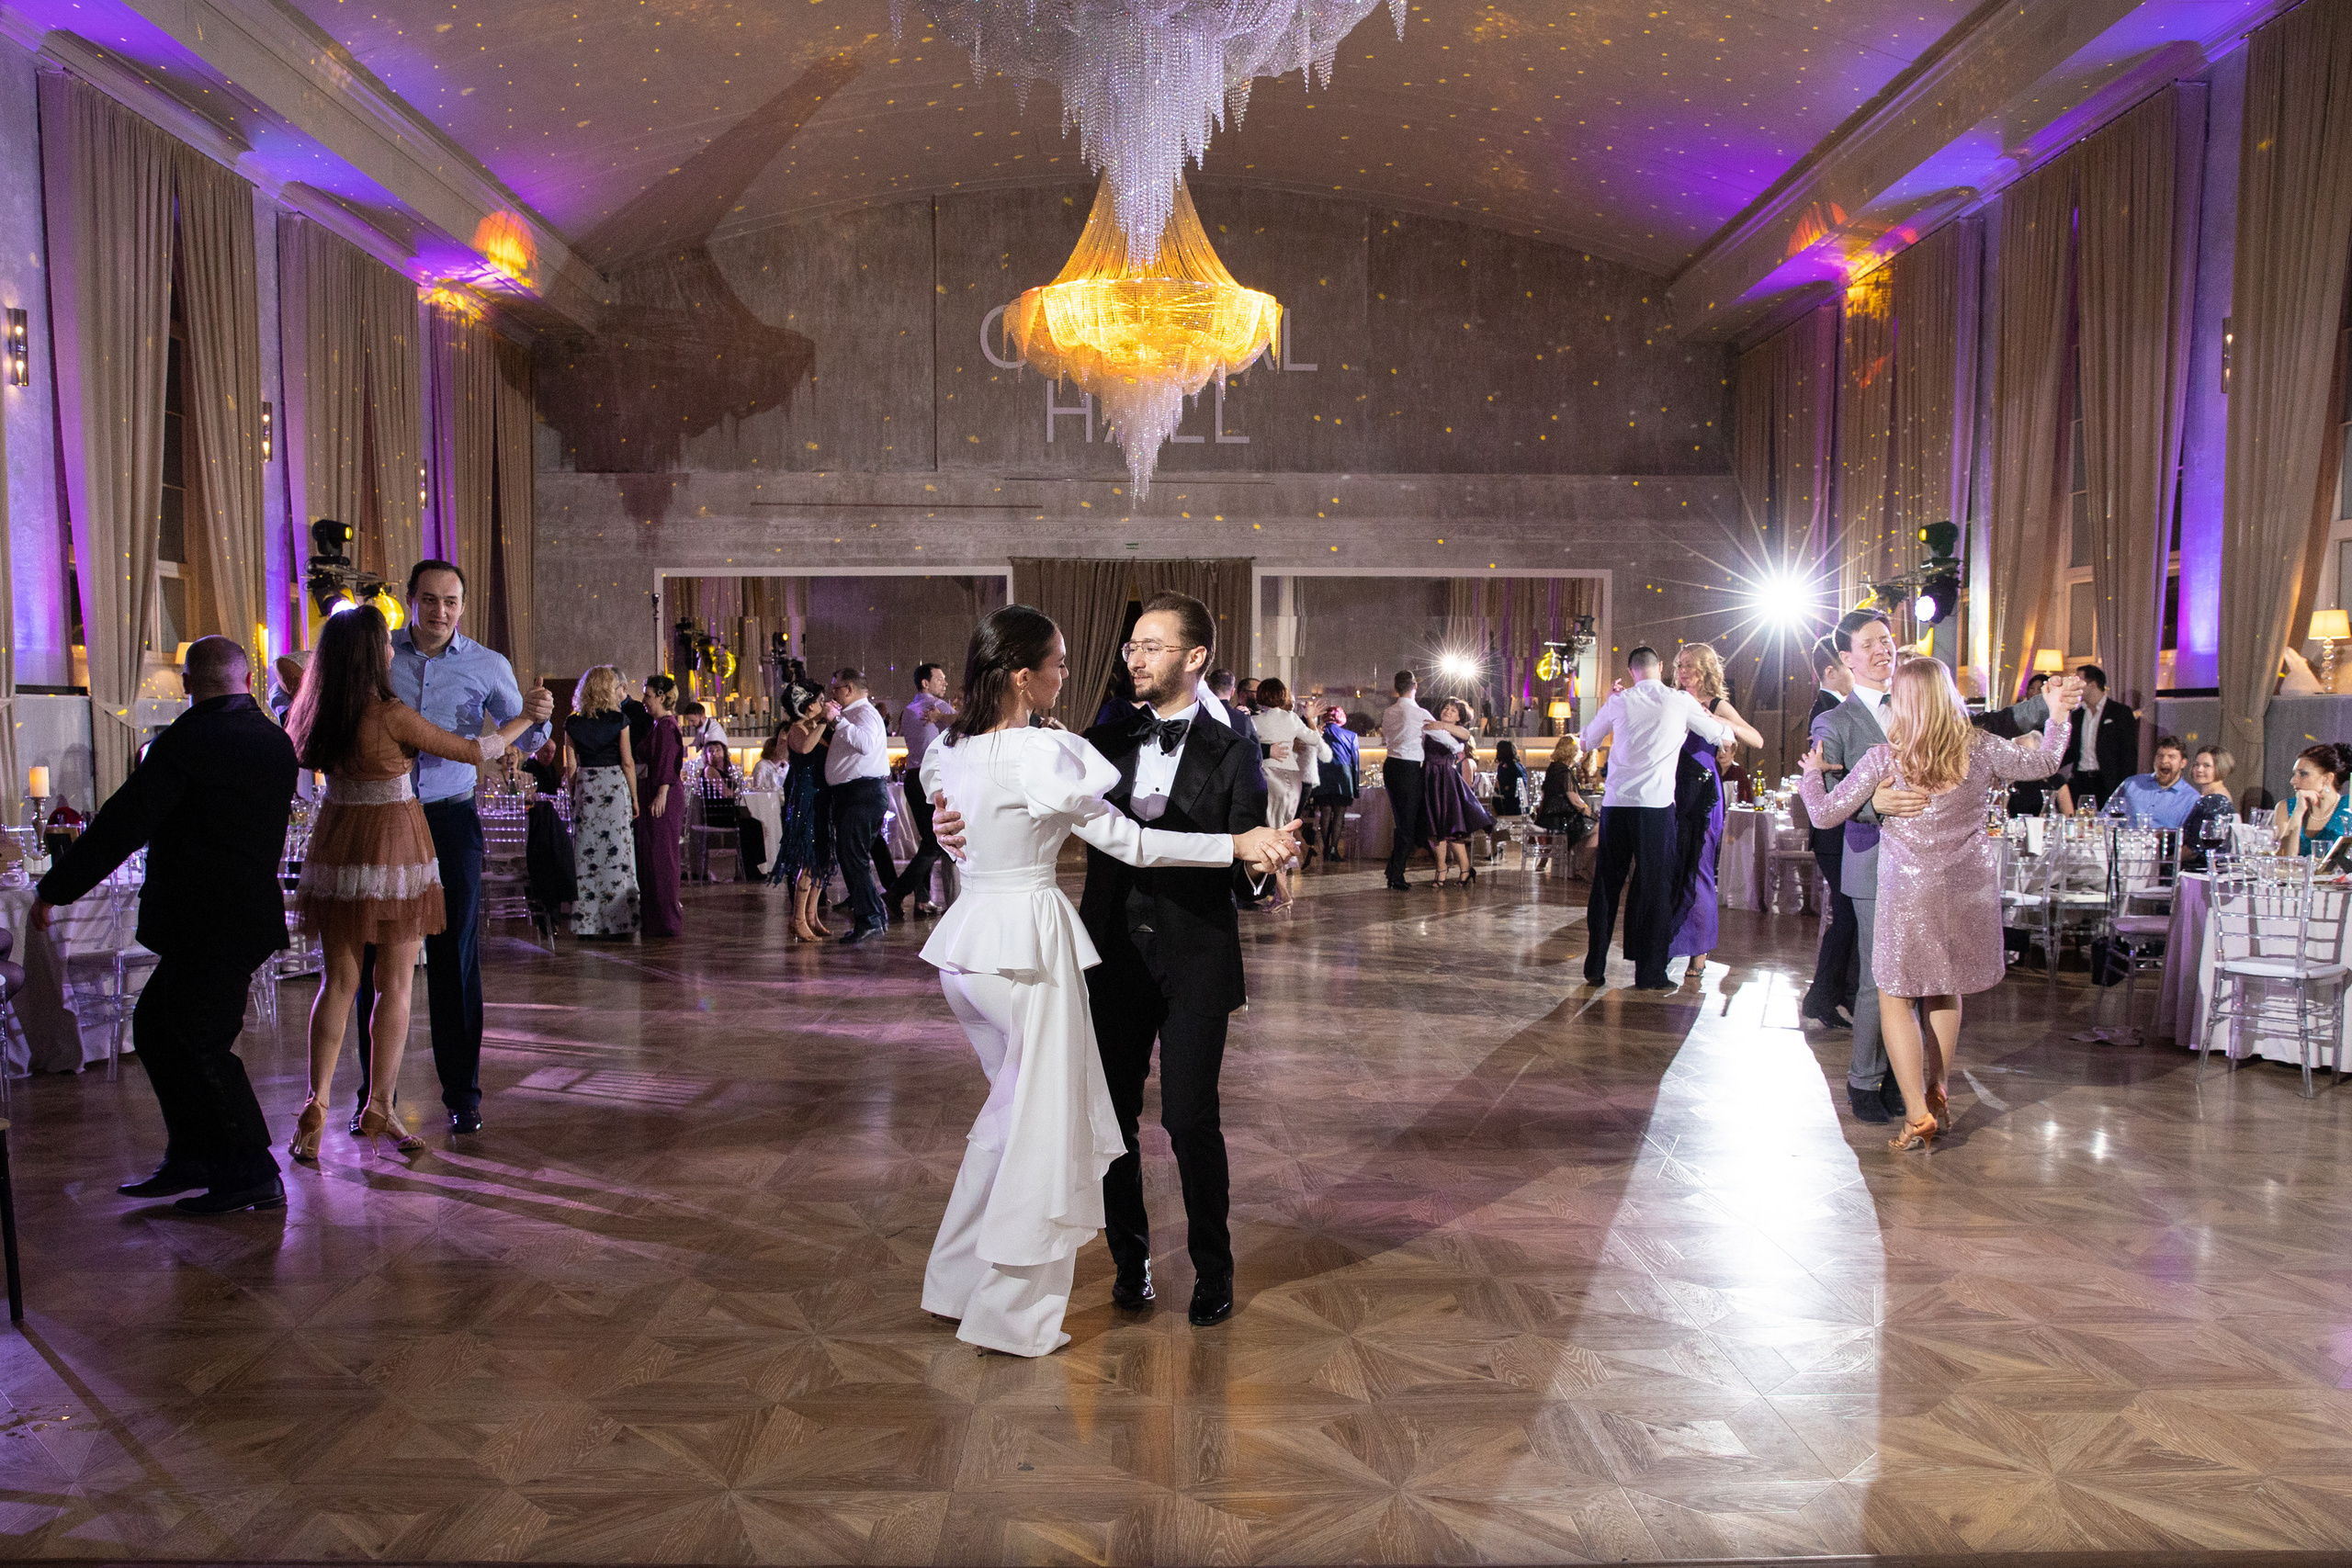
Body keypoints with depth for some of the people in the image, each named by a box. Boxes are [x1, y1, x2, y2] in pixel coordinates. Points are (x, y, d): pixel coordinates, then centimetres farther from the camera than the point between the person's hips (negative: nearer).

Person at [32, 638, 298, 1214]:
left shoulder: (186, 740, -14)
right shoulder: (275, 742, 8)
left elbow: (123, 824, -14)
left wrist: (54, 888, -5)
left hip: (202, 924, -8)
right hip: (249, 914, 8)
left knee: (203, 1044, 0)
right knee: (156, 1025, 19)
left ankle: (254, 1176, 5)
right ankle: (193, 1157, 25)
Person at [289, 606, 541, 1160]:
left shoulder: (320, 713, 2)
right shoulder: (392, 715, -15)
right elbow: (471, 751, -7)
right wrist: (525, 718, 5)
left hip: (336, 844, 6)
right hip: (393, 848, -6)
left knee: (339, 982, 11)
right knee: (397, 983, 4)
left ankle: (316, 1105, 5)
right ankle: (378, 1108, 9)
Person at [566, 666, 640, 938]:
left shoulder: (573, 723, 4)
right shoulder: (619, 720, -4)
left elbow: (571, 766, 5)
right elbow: (627, 762, -4)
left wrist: (574, 797, 13)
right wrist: (634, 797, 3)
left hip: (584, 787, 3)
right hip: (614, 786, -3)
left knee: (586, 854, 5)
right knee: (616, 853, 1)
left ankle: (585, 924, 7)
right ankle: (619, 923, 2)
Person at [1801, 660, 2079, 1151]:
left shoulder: (1882, 759, -12)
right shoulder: (1980, 749, -4)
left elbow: (1825, 812, -7)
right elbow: (2044, 763, 13)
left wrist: (1812, 773, 11)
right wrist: (2058, 715, 28)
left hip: (1908, 890, -4)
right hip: (1967, 889, 4)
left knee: (1896, 998, 6)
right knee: (1945, 990, 22)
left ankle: (1918, 1115, 0)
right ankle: (1938, 1094, 32)